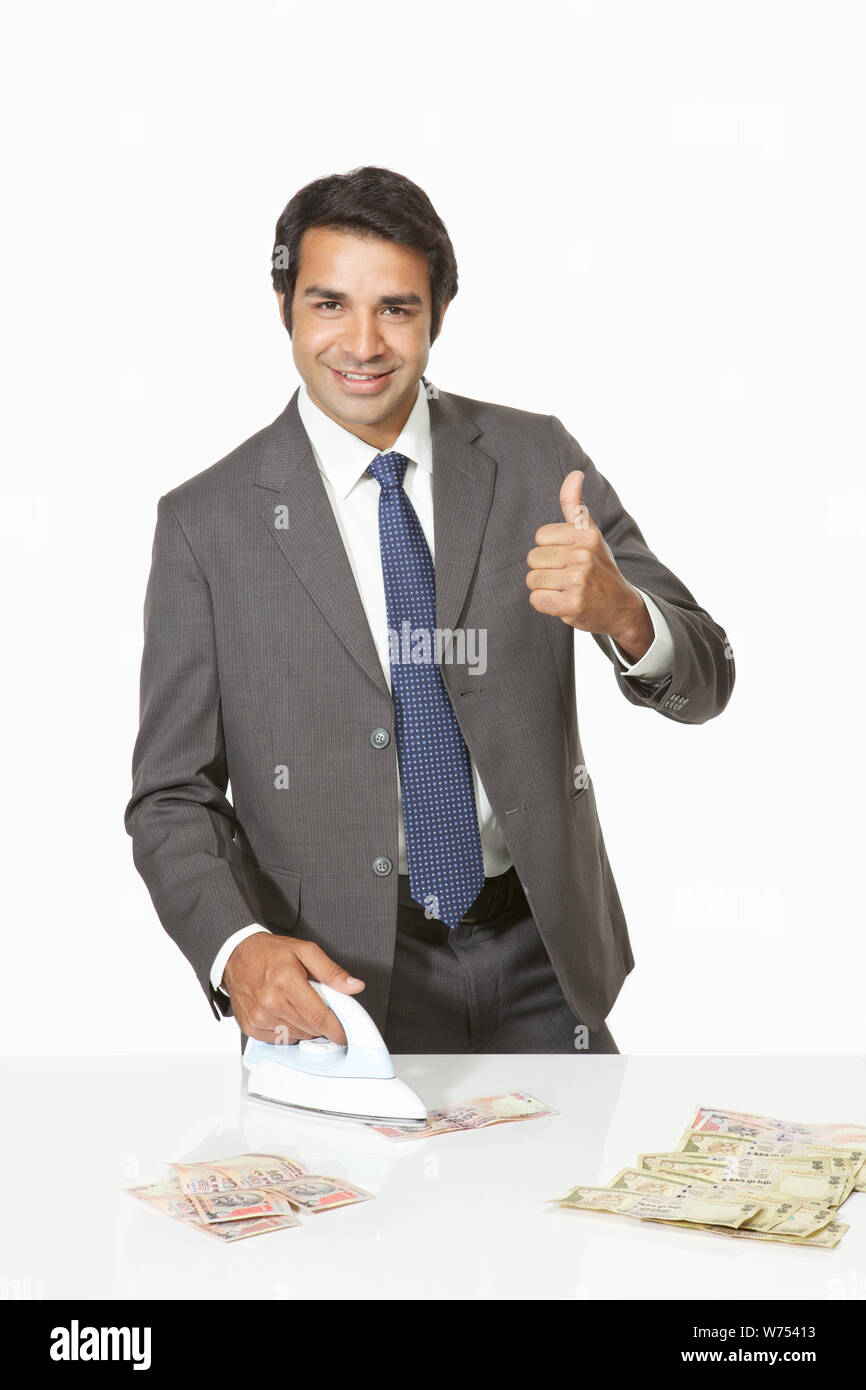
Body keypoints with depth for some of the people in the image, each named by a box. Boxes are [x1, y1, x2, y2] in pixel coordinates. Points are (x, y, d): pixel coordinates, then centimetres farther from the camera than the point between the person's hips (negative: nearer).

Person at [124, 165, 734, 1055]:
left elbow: (703, 682, -2)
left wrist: (620, 612, -25)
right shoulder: (207, 523, -5)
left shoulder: (536, 461, 0)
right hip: (342, 984, -2)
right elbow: (172, 798, -3)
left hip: (540, 960, 2)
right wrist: (237, 949, -23)